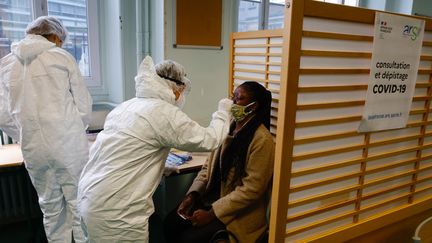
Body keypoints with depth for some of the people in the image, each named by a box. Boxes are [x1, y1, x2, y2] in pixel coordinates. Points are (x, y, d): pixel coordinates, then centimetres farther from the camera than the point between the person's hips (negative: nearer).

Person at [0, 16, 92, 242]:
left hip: (34, 149, 3)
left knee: (51, 208, 16)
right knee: (79, 204, 8)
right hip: (69, 144, -3)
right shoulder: (62, 57, -1)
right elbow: (83, 106, -1)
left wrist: (28, 137, 16)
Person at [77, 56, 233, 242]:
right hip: (116, 211, -8)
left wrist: (160, 167, 21)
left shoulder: (127, 106, 10)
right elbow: (209, 140, -8)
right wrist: (223, 110, 8)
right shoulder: (164, 112, -14)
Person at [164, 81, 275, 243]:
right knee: (170, 224, -4)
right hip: (211, 198, 7)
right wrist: (192, 194, -5)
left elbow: (252, 189, -21)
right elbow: (209, 166, 9)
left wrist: (211, 214, -19)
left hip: (240, 212, -6)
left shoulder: (262, 139, -19)